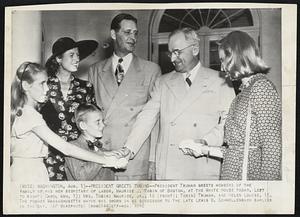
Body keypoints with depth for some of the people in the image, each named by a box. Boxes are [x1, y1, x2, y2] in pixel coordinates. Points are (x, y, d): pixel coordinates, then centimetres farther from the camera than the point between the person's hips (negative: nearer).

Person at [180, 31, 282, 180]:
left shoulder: (261, 86, -10)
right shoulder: (243, 91, 16)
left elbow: (272, 146, -16)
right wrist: (206, 150, 12)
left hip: (251, 175, -8)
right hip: (232, 173, 8)